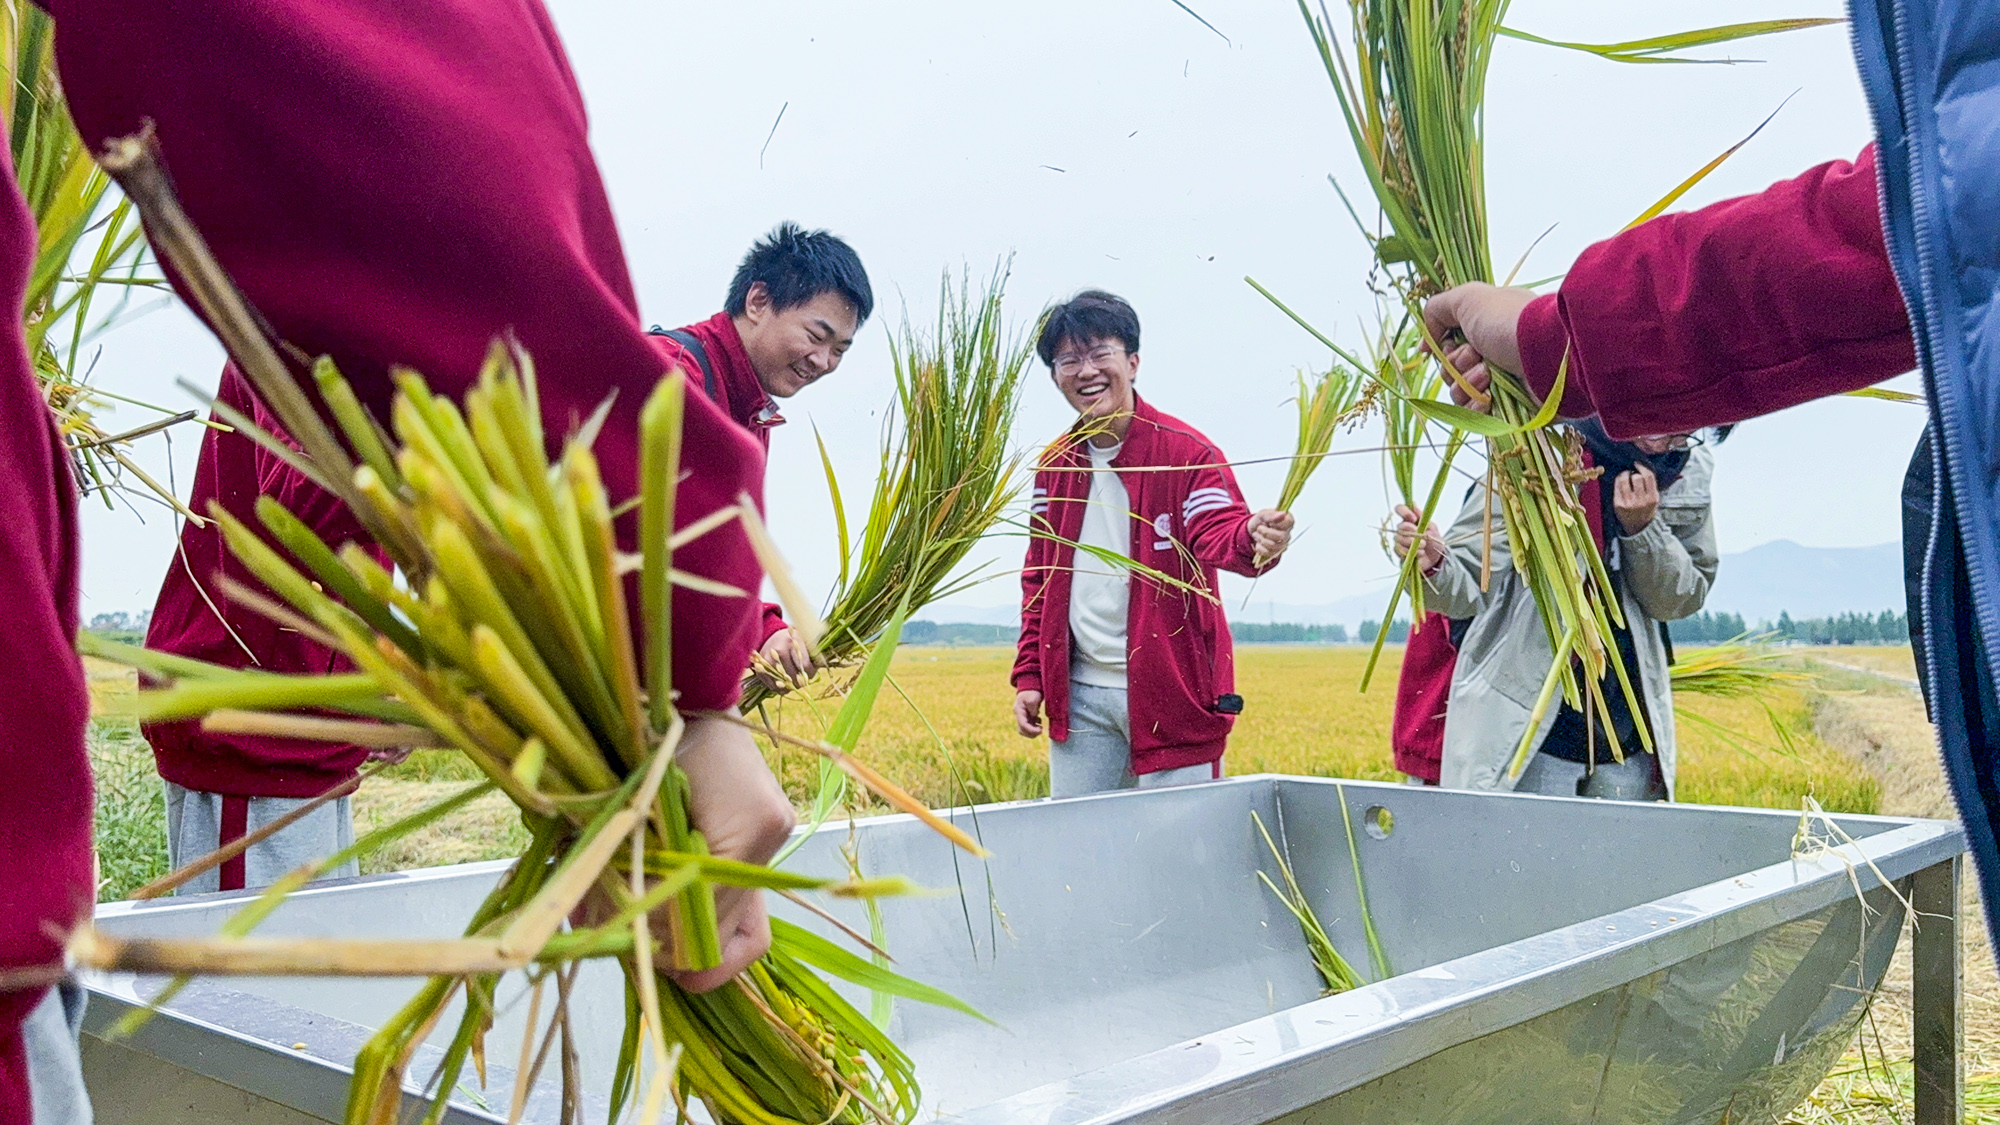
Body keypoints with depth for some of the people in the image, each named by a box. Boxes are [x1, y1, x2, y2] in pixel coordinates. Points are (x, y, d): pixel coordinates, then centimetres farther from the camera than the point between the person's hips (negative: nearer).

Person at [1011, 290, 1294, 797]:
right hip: (1078, 696, 5)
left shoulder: (1186, 451, -7)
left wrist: (1252, 538, -45)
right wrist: (1029, 676, 10)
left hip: (1170, 695, -4)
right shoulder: (1055, 464, 9)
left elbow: (1217, 531, -20)